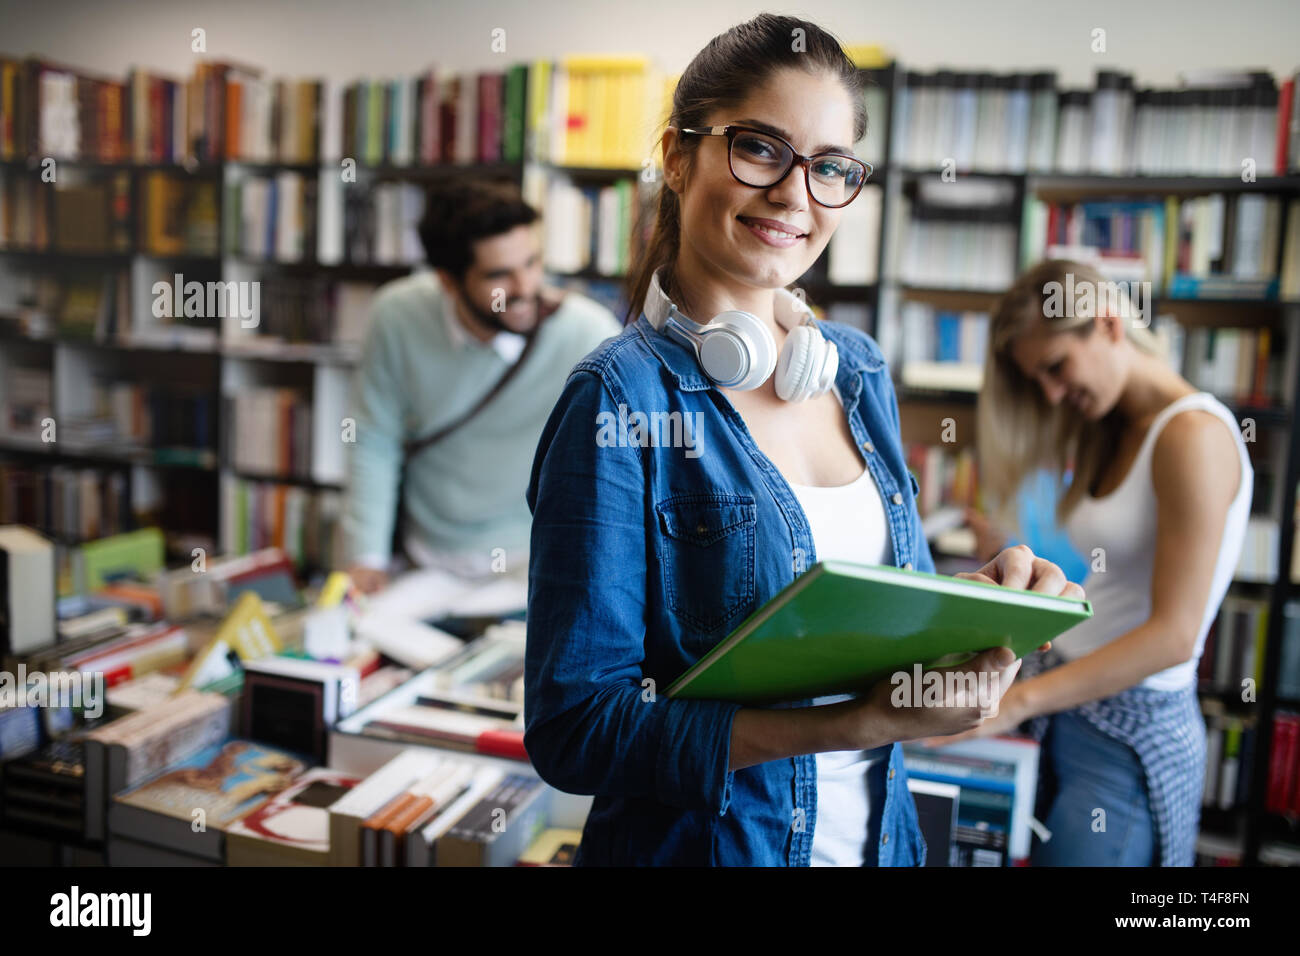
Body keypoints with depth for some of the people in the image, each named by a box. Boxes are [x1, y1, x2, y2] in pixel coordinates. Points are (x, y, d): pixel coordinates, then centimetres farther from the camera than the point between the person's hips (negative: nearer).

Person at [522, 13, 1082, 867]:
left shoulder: (861, 371, 0)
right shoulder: (623, 403, -19)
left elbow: (891, 607, 10)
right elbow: (572, 729, -22)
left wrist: (980, 597, -11)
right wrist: (857, 722, -28)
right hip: (698, 842, -5)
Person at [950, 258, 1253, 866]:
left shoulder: (1193, 434, -14)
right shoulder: (1111, 433, 13)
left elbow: (1173, 635, -20)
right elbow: (1110, 596, 8)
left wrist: (1018, 700, -24)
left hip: (1132, 733, -7)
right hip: (1070, 710, 7)